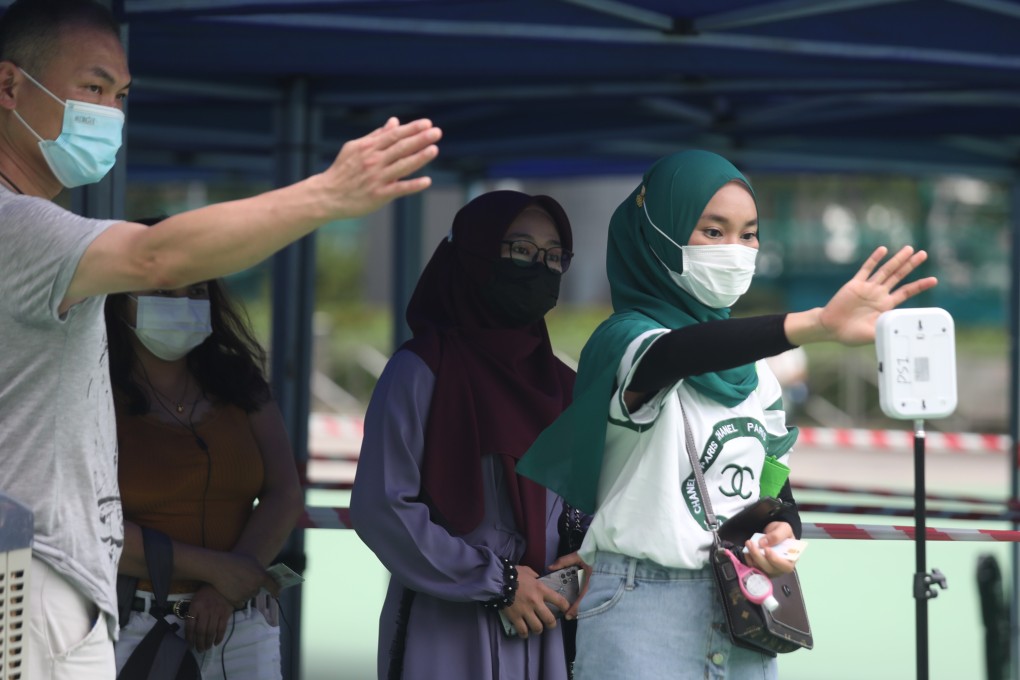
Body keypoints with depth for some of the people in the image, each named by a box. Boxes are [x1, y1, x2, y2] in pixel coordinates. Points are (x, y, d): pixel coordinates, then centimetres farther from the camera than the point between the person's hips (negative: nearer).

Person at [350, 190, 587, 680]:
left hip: (539, 636, 5)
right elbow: (381, 507, -14)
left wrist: (583, 564, -4)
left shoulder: (559, 385, 10)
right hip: (444, 637, -5)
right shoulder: (421, 371, -7)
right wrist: (496, 583, -13)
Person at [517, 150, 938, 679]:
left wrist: (784, 531, -8)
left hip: (744, 611, 6)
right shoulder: (624, 338, -9)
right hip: (643, 605, -6)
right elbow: (673, 355, -32)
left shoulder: (751, 368, 13)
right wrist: (819, 325, -48)